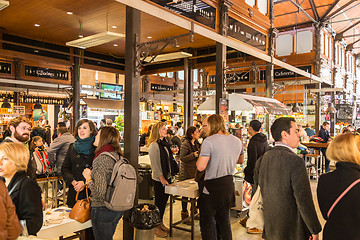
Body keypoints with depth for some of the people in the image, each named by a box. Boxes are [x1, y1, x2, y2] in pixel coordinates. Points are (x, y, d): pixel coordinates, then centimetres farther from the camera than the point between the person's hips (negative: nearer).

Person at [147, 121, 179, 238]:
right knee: (159, 202, 3)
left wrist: (171, 174, 14)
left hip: (167, 177, 8)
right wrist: (162, 178, -18)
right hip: (159, 179, -8)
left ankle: (161, 224, 30)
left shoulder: (165, 143, 10)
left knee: (164, 201, 16)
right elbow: (154, 164, -18)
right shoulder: (154, 145, -16)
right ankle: (156, 227, 17)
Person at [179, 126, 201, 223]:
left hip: (195, 172, 8)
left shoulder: (196, 143, 11)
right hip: (187, 173, -8)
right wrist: (193, 155, -30)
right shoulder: (185, 144, -16)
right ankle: (184, 214, 12)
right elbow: (182, 158, -22)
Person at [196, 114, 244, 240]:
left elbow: (200, 167, -23)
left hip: (212, 187, -7)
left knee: (207, 222, 6)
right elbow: (241, 160, 20)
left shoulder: (209, 141, -17)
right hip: (229, 185, 7)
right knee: (224, 220, 21)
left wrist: (199, 159, -3)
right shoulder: (237, 140, 4)